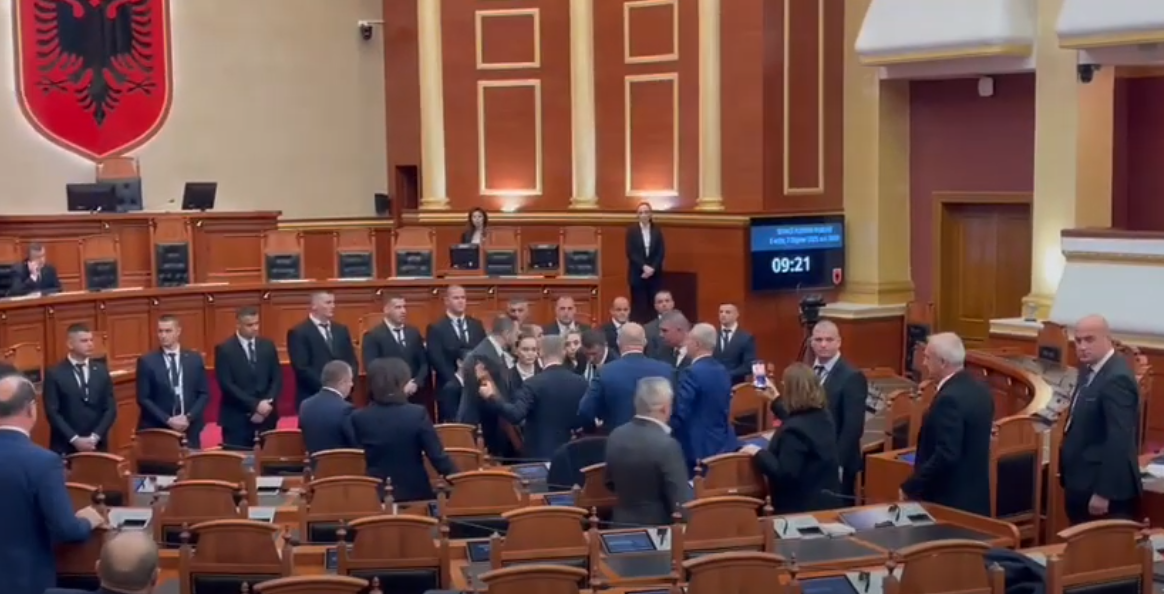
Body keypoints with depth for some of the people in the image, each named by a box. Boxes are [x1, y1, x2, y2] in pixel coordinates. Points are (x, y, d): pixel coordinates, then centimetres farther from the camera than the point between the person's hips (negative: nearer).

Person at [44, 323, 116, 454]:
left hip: (97, 446, 3)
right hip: (66, 448, -3)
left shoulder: (101, 371, 10)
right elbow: (52, 412, -6)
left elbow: (110, 408, 5)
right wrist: (74, 439, -14)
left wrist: (95, 437, -8)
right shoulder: (54, 374, -1)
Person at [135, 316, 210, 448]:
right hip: (157, 431, -2)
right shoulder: (147, 361, 0)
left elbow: (204, 394, 8)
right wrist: (168, 420, -13)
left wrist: (189, 417, -8)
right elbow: (143, 398, -3)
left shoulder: (195, 359, 8)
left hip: (189, 431, 2)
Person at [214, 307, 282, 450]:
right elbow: (227, 385, -11)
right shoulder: (224, 349, -4)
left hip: (267, 416, 4)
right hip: (237, 418, -4)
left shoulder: (268, 346, 9)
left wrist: (267, 403, -9)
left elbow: (277, 378, 8)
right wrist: (255, 405, -16)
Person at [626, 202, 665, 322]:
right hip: (637, 274, -2)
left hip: (655, 274, 2)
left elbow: (661, 253, 1)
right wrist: (644, 267, -15)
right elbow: (630, 253, -5)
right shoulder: (632, 231, 2)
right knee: (639, 306, -2)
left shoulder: (657, 231, 7)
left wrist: (652, 268, -12)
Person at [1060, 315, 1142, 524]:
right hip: (1082, 485, 10)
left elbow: (1119, 441, -24)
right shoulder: (1089, 371, 11)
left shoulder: (1117, 378, -20)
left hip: (1105, 489, -10)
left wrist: (1104, 493, -23)